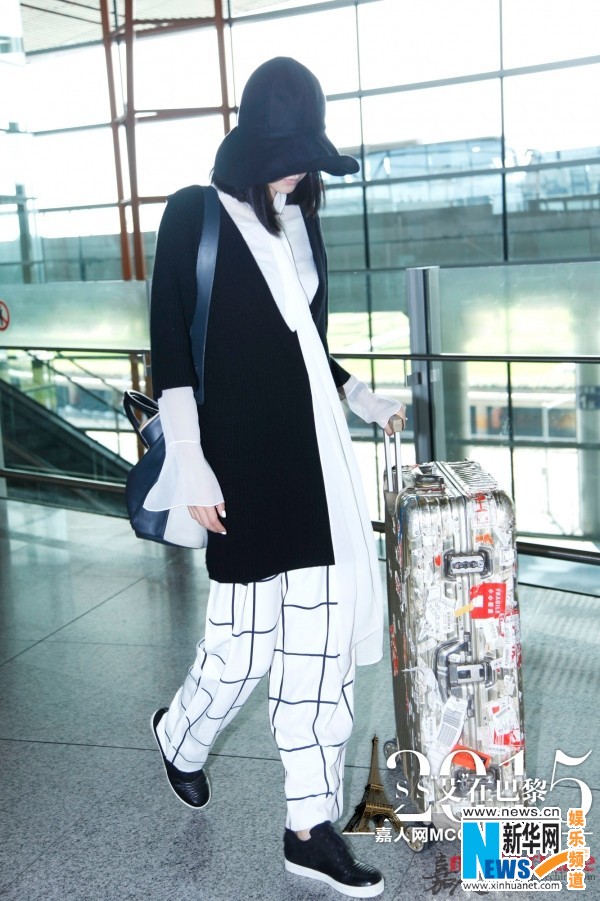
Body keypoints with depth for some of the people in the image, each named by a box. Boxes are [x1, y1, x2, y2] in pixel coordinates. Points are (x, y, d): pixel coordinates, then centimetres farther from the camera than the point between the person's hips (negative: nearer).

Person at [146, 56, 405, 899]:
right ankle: (181, 735, 35)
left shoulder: (299, 220, 13)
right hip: (241, 452, -5)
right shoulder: (195, 214, -4)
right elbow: (170, 351, -8)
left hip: (310, 448, 6)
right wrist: (193, 469, -13)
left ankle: (311, 826, 14)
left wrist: (362, 400, 12)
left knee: (321, 628, 3)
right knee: (247, 634, 2)